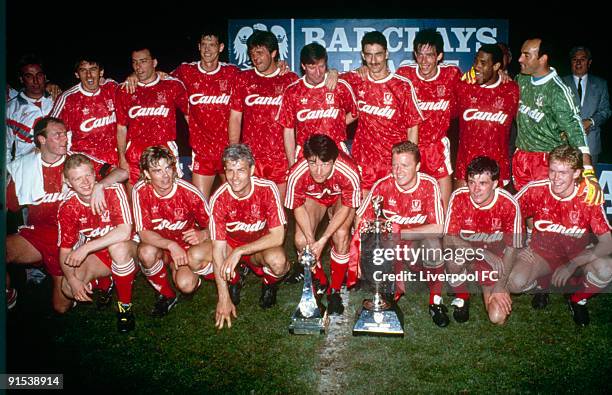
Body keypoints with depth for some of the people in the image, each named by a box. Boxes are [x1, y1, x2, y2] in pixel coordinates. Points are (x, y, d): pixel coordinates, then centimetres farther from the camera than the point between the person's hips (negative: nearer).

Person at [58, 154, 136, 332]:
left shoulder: (113, 190, -21)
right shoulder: (67, 207, -9)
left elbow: (124, 232, -32)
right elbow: (65, 250, -6)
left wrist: (85, 248, -32)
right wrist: (72, 279, -24)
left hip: (127, 250, -3)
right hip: (95, 256, 4)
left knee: (118, 247, -39)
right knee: (68, 288, -23)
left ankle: (125, 305, -17)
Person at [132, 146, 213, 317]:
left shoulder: (189, 192, -20)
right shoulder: (140, 191, -18)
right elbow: (143, 232, -20)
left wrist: (203, 234, -33)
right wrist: (171, 245, -36)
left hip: (187, 244, -2)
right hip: (158, 244, 2)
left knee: (186, 285, -32)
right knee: (146, 252, -34)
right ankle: (166, 295, -5)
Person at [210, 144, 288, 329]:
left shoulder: (267, 189, -23)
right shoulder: (219, 199, -21)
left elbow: (278, 236, -24)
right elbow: (218, 249, -22)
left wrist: (239, 251, -33)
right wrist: (224, 298, -24)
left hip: (262, 246, -2)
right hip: (231, 244, 2)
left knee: (278, 260, -36)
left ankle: (269, 283, 4)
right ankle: (234, 279, 7)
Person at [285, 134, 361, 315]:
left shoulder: (349, 172, -39)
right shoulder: (296, 174, -34)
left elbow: (346, 207, -24)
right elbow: (298, 207, -17)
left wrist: (323, 240, -31)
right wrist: (311, 240, -29)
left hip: (340, 199, -1)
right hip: (313, 198, 2)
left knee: (341, 235, -27)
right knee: (301, 240, -19)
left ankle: (334, 291, -7)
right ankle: (320, 280, 11)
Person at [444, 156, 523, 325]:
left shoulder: (508, 203, -19)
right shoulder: (458, 197, -19)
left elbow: (511, 247, -12)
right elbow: (449, 239, -23)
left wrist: (500, 285, -16)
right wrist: (485, 254, -33)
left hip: (495, 261, 0)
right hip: (465, 251, 0)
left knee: (498, 317, -14)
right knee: (454, 253, -37)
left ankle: (489, 289, 21)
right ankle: (461, 296, -5)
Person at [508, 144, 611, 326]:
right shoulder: (536, 189, -17)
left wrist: (572, 265, -29)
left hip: (578, 254, 0)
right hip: (541, 251, 0)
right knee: (515, 282, -29)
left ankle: (579, 299, 4)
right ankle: (541, 284, 12)